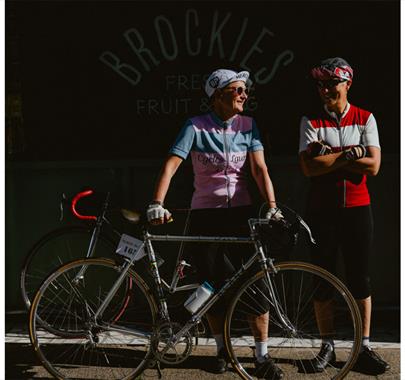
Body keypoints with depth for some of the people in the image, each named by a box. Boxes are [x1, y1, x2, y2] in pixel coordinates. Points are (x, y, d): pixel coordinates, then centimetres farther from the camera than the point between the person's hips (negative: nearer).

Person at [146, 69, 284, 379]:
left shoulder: (248, 126, 2)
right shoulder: (196, 127, -6)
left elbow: (259, 169, -6)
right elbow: (171, 165, -15)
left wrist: (272, 206, -20)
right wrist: (157, 204, -28)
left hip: (241, 212, 2)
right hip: (205, 215, -1)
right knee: (213, 286, 5)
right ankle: (222, 349, 24)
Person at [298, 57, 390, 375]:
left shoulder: (365, 119, 3)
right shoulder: (311, 121, 1)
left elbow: (372, 166, -9)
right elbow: (310, 167, -12)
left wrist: (328, 155, -13)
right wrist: (351, 153, -14)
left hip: (357, 208, 0)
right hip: (322, 209, 0)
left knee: (360, 278, 3)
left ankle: (364, 348, 12)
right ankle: (327, 345, 17)